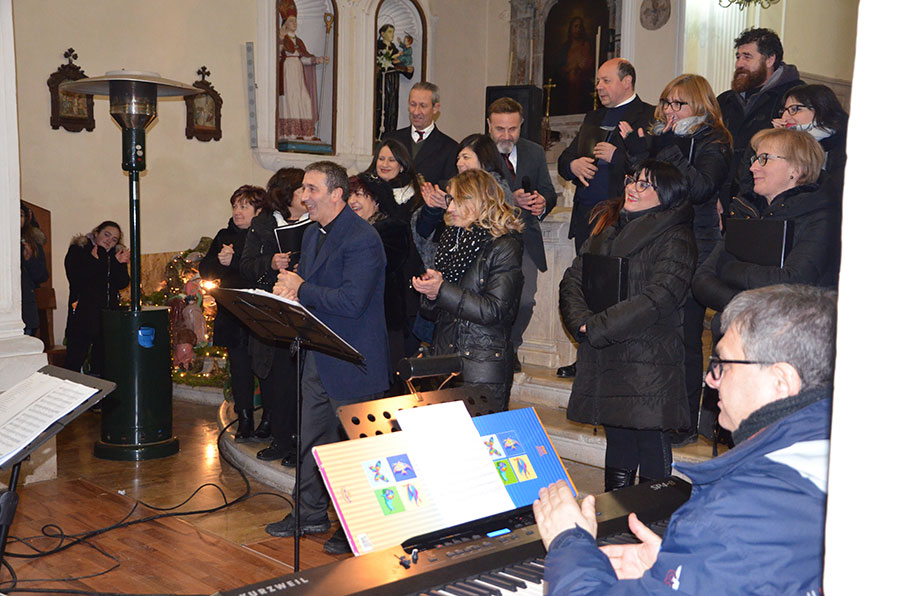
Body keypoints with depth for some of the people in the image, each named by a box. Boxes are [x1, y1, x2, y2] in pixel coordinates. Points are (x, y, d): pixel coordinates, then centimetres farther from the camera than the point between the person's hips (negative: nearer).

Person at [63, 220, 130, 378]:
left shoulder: (116, 254, 15)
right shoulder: (78, 250, 2)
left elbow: (122, 283, 4)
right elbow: (74, 278, -13)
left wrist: (119, 264, -10)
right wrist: (94, 261, -18)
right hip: (83, 314, -5)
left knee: (102, 362, 9)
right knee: (75, 360, -7)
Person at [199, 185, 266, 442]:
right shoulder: (225, 236, 16)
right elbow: (205, 269, 13)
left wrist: (233, 261, -16)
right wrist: (220, 260, -6)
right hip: (232, 315, 5)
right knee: (239, 367, 6)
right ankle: (245, 422, 15)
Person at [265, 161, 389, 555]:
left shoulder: (362, 239, -18)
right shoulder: (313, 233, 12)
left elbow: (351, 301, -27)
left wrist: (302, 289, -17)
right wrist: (289, 290, -5)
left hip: (353, 360, -9)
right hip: (319, 357, 9)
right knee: (311, 438, 18)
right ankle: (310, 513, 32)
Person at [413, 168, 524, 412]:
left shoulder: (505, 247, -7)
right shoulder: (450, 240, 13)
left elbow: (493, 311, -17)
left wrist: (442, 291, -18)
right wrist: (429, 295, -6)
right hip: (443, 362, 6)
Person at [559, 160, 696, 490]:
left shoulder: (675, 239, -7)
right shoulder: (607, 229, 15)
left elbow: (657, 299, -18)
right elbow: (572, 279, 10)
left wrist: (596, 327, -16)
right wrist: (580, 320, -10)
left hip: (649, 363, -6)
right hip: (603, 360, 6)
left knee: (651, 447, -1)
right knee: (618, 443, 16)